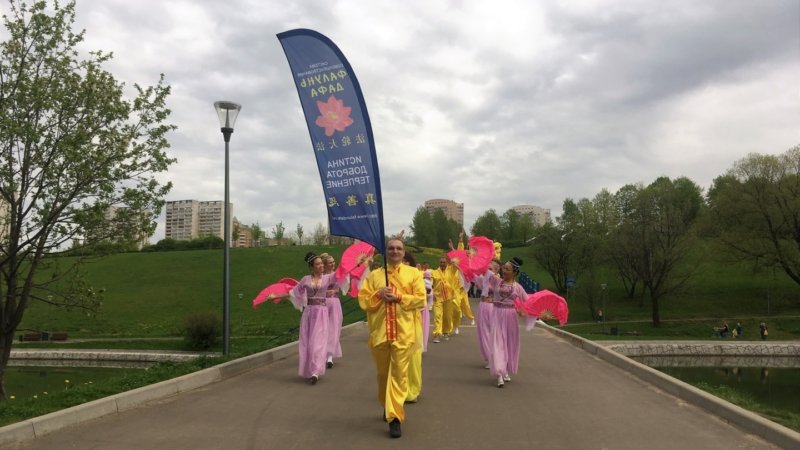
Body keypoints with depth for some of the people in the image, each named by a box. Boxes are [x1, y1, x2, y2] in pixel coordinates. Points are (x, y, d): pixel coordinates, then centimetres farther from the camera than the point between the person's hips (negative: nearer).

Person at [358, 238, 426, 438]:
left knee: (399, 373, -5)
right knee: (383, 373, 14)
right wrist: (378, 294, -13)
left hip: (403, 333, -2)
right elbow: (363, 300, 4)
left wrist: (398, 297, -13)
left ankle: (394, 417, -3)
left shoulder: (413, 273, 4)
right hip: (379, 332, 3)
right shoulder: (373, 275, 8)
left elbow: (420, 300, -3)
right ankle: (389, 407, 36)